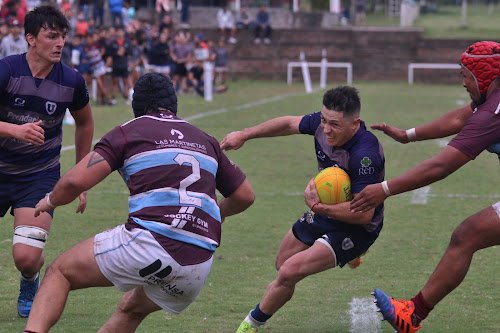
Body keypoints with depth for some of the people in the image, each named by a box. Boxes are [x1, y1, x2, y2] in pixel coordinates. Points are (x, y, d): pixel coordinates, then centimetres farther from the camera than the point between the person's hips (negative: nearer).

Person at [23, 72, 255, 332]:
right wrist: (214, 214, 50)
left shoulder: (127, 132, 8)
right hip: (198, 267, 5)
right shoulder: (206, 141, 23)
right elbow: (245, 196, 29)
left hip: (147, 242, -5)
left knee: (60, 272, 12)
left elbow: (74, 181, -2)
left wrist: (49, 201, 19)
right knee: (132, 310, 30)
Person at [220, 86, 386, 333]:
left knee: (289, 272, -18)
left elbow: (364, 214, -36)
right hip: (323, 212, 8)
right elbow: (290, 124, 6)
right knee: (282, 264, 25)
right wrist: (244, 135, 10)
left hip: (355, 228, -8)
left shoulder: (365, 155, -37)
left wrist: (319, 206, -33)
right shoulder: (322, 123, -15)